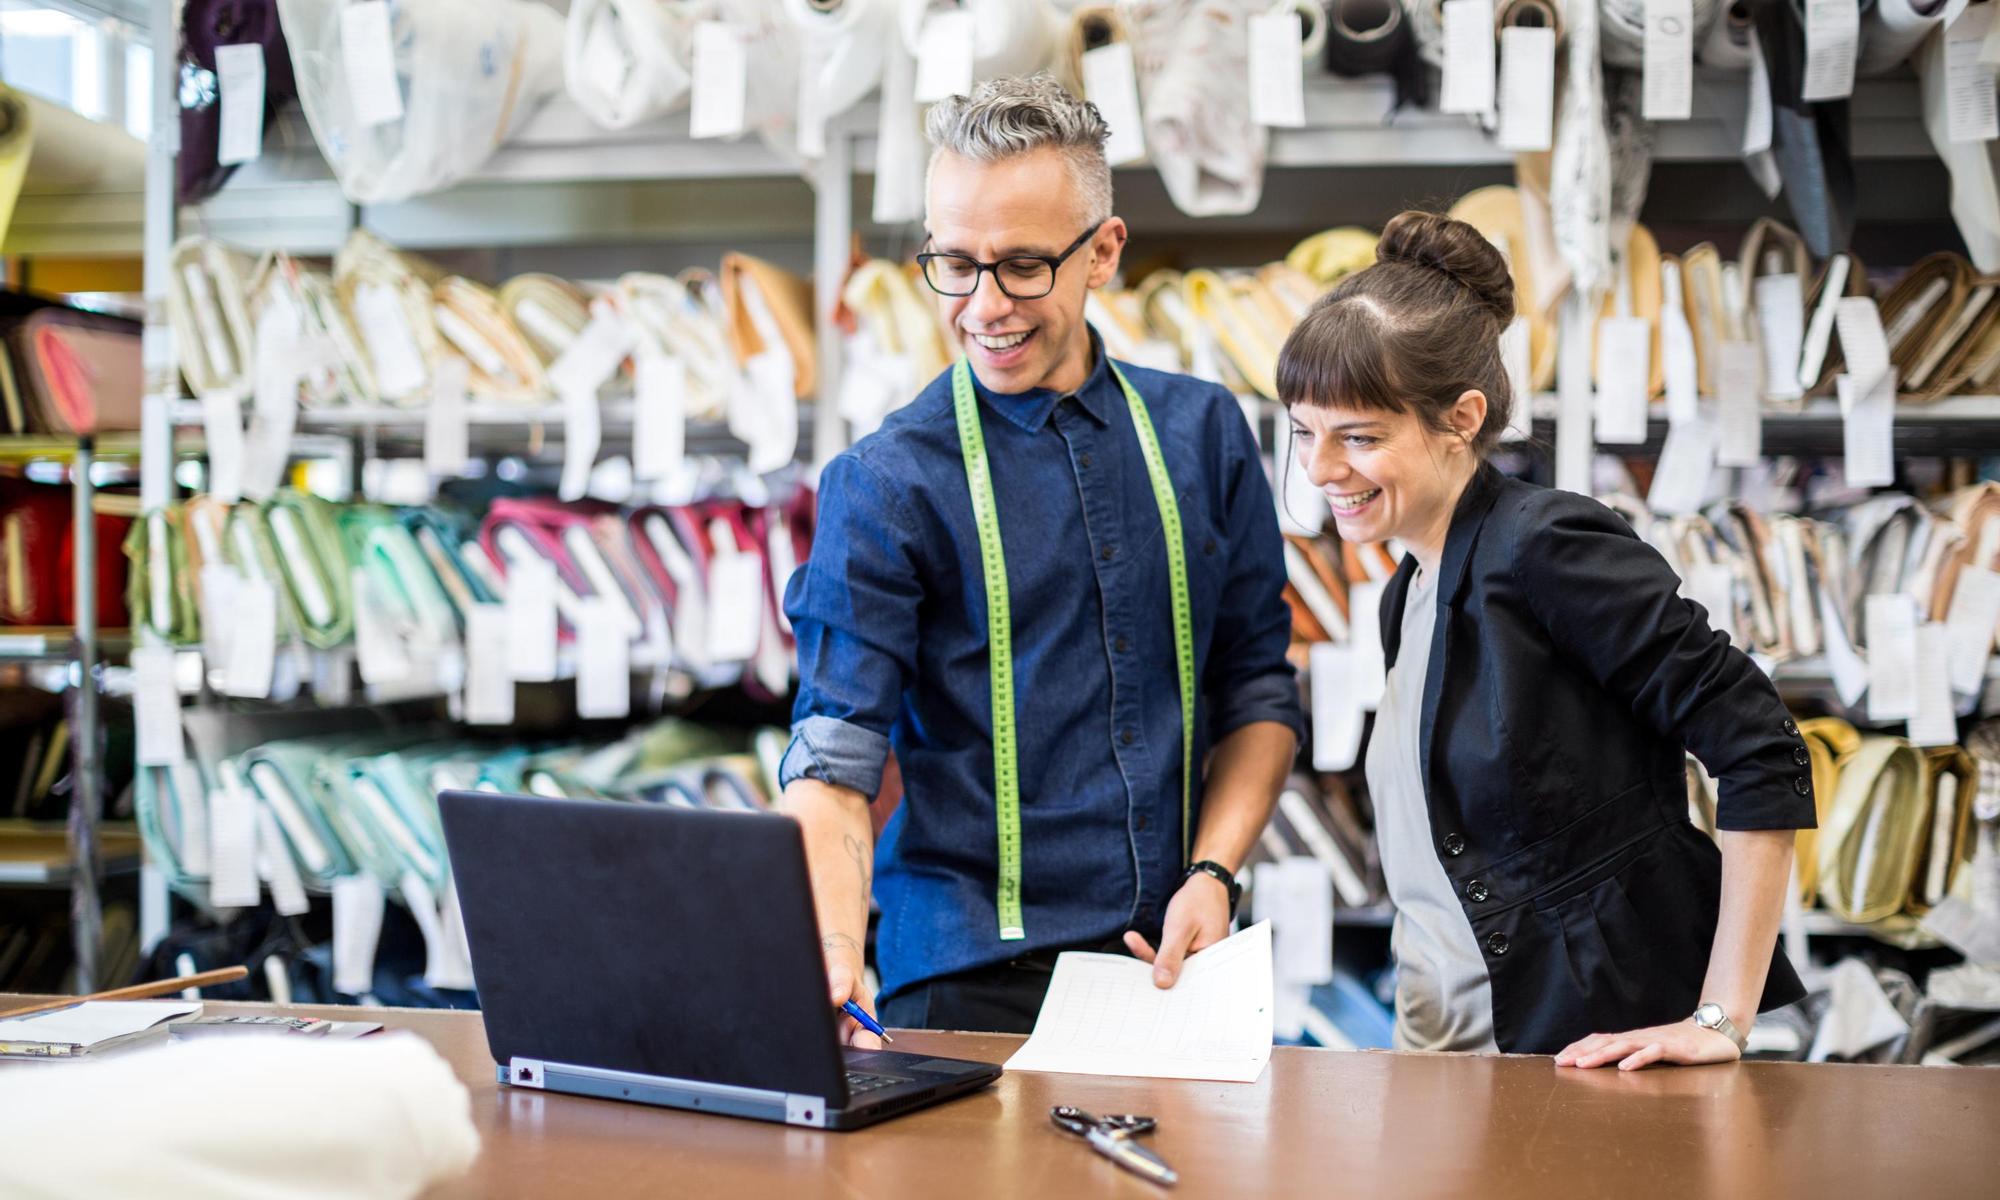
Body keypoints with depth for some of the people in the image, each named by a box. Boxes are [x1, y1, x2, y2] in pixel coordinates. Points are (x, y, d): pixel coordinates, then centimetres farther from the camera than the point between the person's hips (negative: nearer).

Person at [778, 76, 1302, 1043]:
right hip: (971, 981, -3)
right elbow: (833, 757, -12)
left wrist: (1212, 872, -2)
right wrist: (834, 949, -29)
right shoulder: (883, 485, -6)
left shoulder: (1204, 432, 5)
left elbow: (1259, 689, 11)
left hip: (1177, 963, 3)